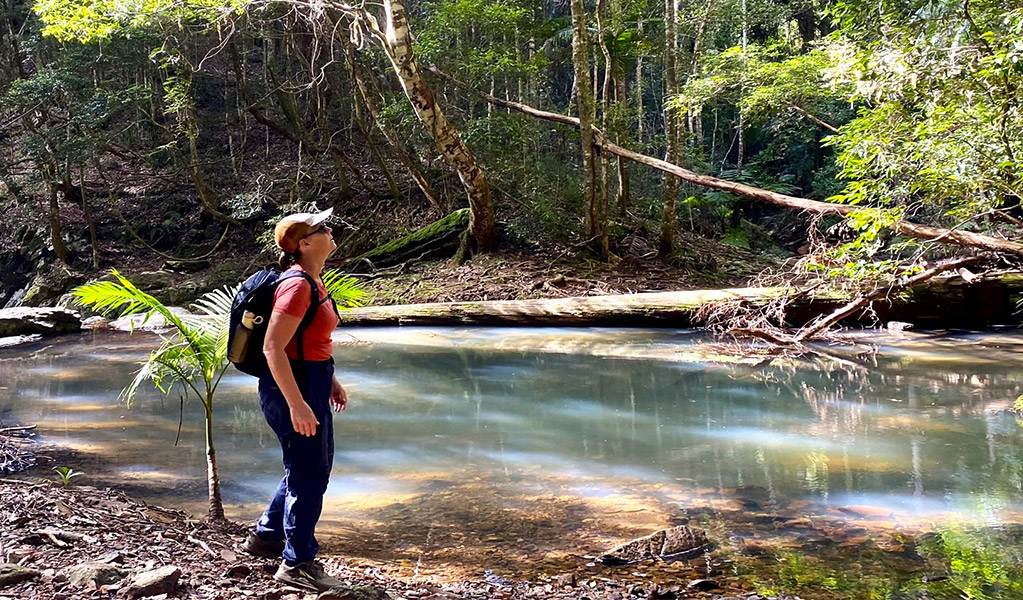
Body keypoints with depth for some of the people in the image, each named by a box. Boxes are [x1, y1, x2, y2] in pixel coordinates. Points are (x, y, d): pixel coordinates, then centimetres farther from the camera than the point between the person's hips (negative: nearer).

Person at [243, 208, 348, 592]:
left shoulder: (312, 282, 10)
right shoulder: (297, 285, -21)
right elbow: (273, 348, -25)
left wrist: (329, 381, 21)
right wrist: (297, 404, -26)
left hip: (311, 380, 10)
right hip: (293, 386, -10)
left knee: (310, 467, 23)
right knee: (309, 474, 2)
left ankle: (266, 536, 39)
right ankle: (297, 564, 17)